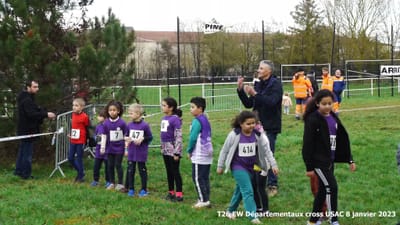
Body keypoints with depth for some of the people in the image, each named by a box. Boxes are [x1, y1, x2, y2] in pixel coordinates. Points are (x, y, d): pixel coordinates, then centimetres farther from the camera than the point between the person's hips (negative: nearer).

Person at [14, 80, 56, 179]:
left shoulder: (28, 98, 13)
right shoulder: (26, 100, -20)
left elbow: (34, 111, 10)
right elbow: (31, 114, -31)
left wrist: (45, 113, -6)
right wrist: (46, 114, -33)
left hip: (24, 129, 11)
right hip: (28, 130, -11)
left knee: (22, 150, 19)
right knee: (27, 152, -2)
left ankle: (18, 170, 29)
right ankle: (26, 174, 4)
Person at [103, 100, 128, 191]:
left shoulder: (122, 123, -12)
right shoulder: (106, 123, -3)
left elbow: (126, 136, -5)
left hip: (119, 148, -3)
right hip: (110, 148, 3)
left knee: (118, 165, 1)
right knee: (110, 165, 9)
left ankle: (120, 184, 12)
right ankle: (112, 183, 22)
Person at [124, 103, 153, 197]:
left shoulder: (145, 125, -12)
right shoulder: (130, 125, 2)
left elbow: (150, 137, -5)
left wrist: (142, 139, -19)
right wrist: (126, 149, 5)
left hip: (141, 152, -4)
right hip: (131, 152, 4)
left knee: (142, 170, 6)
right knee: (130, 170, 8)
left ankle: (144, 189, 17)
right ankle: (131, 189, 18)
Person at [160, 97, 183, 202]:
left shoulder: (175, 119, -16)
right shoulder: (164, 118, 8)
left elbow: (178, 137, -17)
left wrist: (176, 152, -18)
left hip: (173, 150, -8)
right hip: (165, 150, 8)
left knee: (175, 171, -2)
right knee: (169, 171, 15)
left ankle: (179, 195, 4)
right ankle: (171, 192, 26)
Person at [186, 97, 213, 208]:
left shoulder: (197, 121, -13)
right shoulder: (206, 120, 13)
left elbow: (193, 138, -16)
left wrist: (189, 150, -2)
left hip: (199, 155, -9)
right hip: (208, 154, 9)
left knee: (197, 178, -2)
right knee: (205, 178, 11)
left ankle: (203, 200, -1)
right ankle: (206, 200, 13)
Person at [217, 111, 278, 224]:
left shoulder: (258, 135, -9)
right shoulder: (234, 135, -18)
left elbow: (267, 150, -4)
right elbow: (224, 150, -7)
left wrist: (273, 164, -9)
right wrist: (220, 166, -1)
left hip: (250, 167, 5)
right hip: (238, 167, -5)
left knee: (240, 190, 18)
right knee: (248, 191, -15)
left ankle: (231, 211, 38)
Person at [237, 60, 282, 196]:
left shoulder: (275, 84, -9)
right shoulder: (259, 85, 13)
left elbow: (271, 102, -25)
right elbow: (249, 104, 12)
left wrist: (255, 94, -30)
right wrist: (240, 90, 1)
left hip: (270, 127, -7)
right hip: (259, 125, 7)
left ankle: (272, 185, 5)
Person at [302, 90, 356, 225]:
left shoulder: (333, 118, 6)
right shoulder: (313, 119, -16)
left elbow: (342, 139, 12)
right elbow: (308, 144, -15)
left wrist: (349, 159, 11)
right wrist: (309, 167, -15)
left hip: (330, 160, 7)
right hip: (319, 161, -7)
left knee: (323, 190, 13)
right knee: (331, 187, -9)